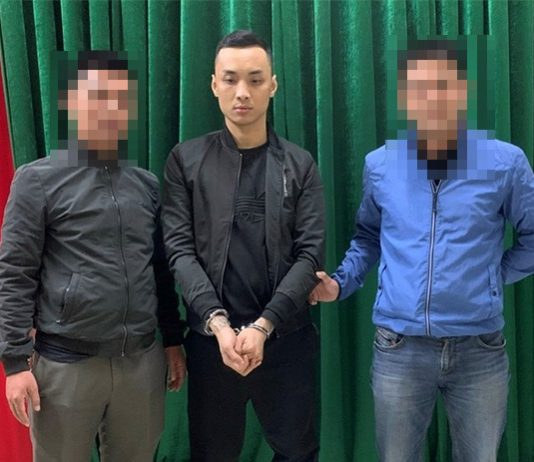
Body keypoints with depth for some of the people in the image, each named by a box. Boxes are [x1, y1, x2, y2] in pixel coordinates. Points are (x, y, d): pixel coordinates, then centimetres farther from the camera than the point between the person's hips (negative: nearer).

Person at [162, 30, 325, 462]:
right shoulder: (186, 160, 1)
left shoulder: (299, 165, 3)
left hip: (286, 337, 1)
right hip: (212, 338, 0)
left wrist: (263, 326, -15)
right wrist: (217, 323, -17)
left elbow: (310, 253, -5)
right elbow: (179, 249, -5)